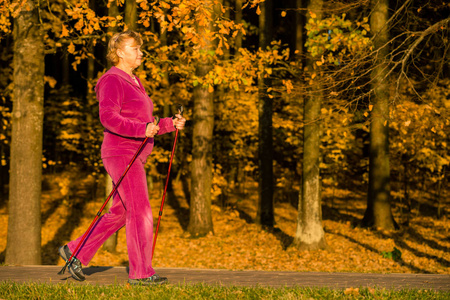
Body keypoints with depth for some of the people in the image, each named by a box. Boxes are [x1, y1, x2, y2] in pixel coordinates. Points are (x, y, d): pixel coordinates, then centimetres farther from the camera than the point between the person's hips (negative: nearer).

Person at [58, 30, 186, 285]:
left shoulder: (133, 82, 21)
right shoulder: (113, 80, -9)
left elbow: (144, 122, 25)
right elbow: (108, 117, -22)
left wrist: (170, 124, 10)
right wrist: (141, 130, -31)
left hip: (135, 157, 10)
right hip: (121, 154, -10)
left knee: (120, 214, 12)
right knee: (140, 212, -11)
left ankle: (75, 252, 20)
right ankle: (140, 272, -7)